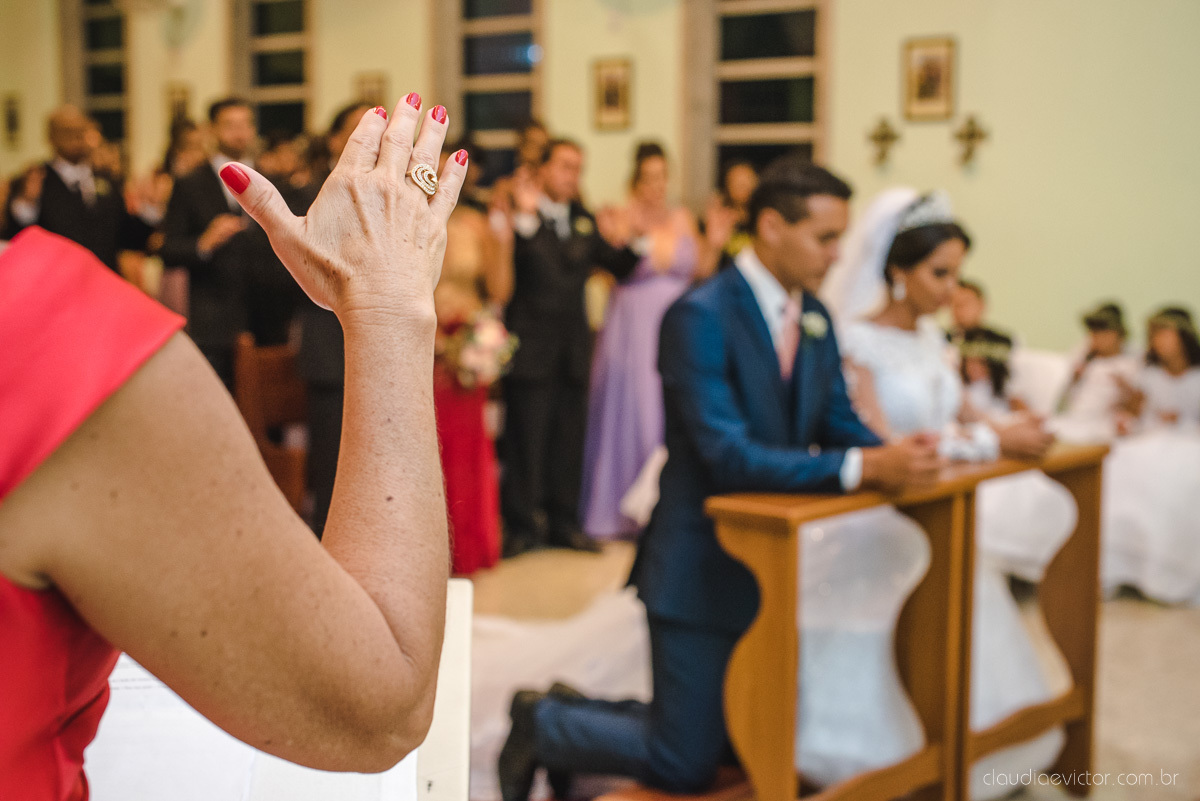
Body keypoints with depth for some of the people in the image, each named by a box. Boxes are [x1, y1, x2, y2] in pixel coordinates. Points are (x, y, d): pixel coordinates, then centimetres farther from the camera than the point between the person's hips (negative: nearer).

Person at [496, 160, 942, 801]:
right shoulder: (699, 315, -20)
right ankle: (542, 724, 22)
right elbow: (727, 458, -27)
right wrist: (864, 467, -32)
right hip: (704, 571, -8)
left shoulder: (815, 320, 6)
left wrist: (894, 454, -15)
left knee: (749, 743, 18)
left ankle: (573, 715, 34)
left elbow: (839, 425, 8)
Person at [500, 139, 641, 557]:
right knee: (526, 439, 0)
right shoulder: (520, 217, -6)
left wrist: (619, 242, -6)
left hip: (573, 347, 6)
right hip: (530, 346, -6)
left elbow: (621, 268, 13)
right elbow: (506, 260, -22)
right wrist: (524, 217, -32)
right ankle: (521, 526, 9)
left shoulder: (586, 222, 13)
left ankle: (564, 522, 19)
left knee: (569, 439, 10)